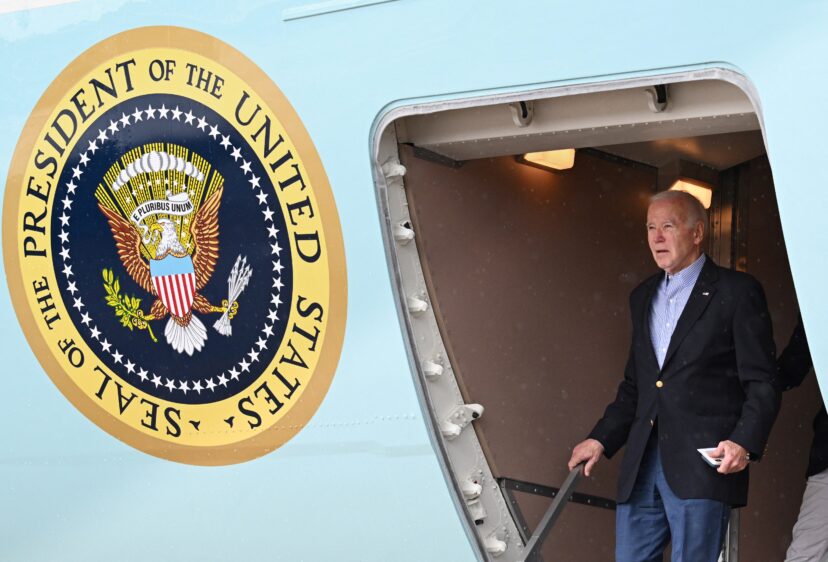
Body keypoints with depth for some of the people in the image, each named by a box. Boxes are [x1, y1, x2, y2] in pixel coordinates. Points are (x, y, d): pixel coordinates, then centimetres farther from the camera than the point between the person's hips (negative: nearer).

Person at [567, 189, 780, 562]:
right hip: (642, 464, 6)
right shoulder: (643, 297, 19)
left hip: (704, 463, -6)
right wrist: (602, 439, 14)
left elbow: (762, 384, -5)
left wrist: (744, 443, -19)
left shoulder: (738, 292, -2)